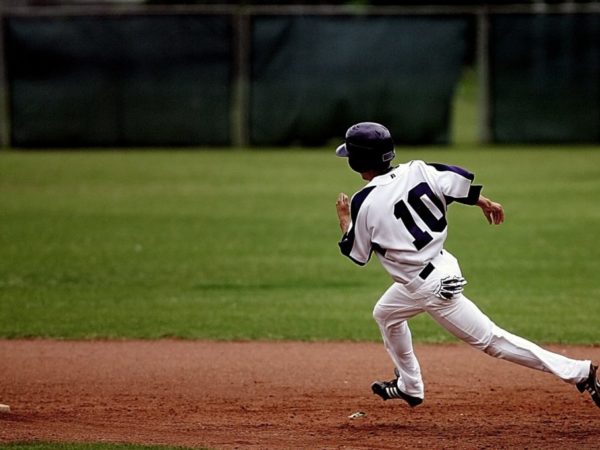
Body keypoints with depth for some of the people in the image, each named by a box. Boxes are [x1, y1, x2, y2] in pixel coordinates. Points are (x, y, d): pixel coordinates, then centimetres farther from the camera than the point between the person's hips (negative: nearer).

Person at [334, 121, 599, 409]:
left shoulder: (363, 204, -16)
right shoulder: (415, 172, -3)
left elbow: (356, 254, -4)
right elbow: (459, 181, -7)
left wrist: (344, 217, 12)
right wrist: (484, 202, 11)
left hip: (431, 286, -9)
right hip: (443, 265, 9)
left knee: (490, 340, -3)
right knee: (385, 314, 29)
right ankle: (409, 386, 42)